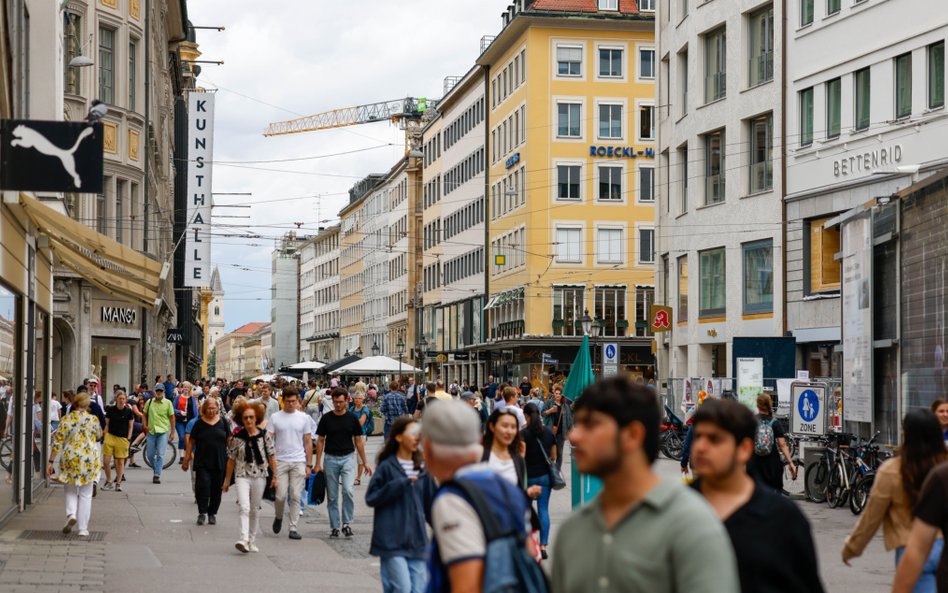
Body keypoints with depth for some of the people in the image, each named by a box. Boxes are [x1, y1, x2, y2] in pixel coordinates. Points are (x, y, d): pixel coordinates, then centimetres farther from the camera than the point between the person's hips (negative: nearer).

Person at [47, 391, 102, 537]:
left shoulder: (66, 420, -5)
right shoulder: (93, 419, -5)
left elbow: (57, 442, -4)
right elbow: (99, 436, 13)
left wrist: (51, 462, 2)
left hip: (70, 460, 0)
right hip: (89, 460, 0)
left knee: (71, 491, 19)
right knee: (86, 495, 9)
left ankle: (71, 514, -8)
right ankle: (83, 529, 7)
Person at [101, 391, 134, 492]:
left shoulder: (128, 411, 0)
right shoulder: (110, 409, 2)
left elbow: (131, 426, 6)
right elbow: (107, 424, 9)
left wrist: (128, 439, -1)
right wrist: (105, 436, 2)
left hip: (122, 438, -1)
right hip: (110, 436, 1)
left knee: (120, 462, 3)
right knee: (106, 461, -4)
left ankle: (118, 483, 15)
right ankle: (109, 482, 14)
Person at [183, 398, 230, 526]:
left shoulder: (222, 421, 4)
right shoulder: (199, 423, 1)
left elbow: (229, 440, 9)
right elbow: (191, 442, 3)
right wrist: (186, 459, 1)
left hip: (219, 462, 2)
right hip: (202, 461, -2)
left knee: (216, 489, 6)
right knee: (203, 485, -13)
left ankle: (212, 514, 18)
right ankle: (202, 513, -6)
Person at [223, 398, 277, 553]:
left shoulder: (265, 435, 0)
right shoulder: (237, 437, -1)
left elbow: (271, 456, 4)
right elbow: (231, 459, 5)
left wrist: (274, 476, 2)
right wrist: (227, 480, 8)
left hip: (259, 476, 2)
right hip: (242, 476, -1)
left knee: (255, 510, 10)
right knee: (244, 507, -17)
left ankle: (252, 541, 21)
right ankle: (243, 539, -26)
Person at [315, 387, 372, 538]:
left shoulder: (352, 418, 1)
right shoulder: (326, 418, 0)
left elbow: (358, 441, 6)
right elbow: (320, 441, 3)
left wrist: (365, 462, 2)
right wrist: (318, 464, -3)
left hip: (348, 458, -1)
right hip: (331, 459, 1)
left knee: (348, 491, -19)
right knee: (332, 496, 5)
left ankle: (347, 523, -7)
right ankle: (334, 527, 14)